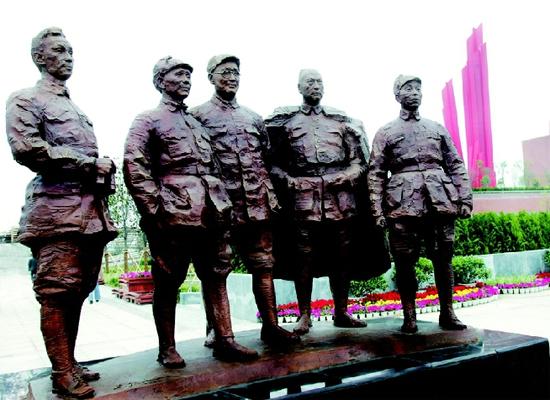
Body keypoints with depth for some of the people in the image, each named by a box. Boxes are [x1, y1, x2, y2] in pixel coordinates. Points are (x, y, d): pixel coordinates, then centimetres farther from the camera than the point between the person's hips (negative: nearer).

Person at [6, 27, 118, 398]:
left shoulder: (77, 109, 27)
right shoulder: (25, 100, 3)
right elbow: (25, 147, -14)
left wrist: (105, 166, 4)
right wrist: (88, 163, -13)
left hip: (90, 208, 8)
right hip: (57, 207, -7)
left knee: (77, 291, 10)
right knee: (57, 291, -6)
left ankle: (70, 363, 19)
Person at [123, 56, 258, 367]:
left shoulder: (198, 122, 23)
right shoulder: (148, 121, 3)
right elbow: (135, 167, -8)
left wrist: (222, 203, 13)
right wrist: (153, 210, -15)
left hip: (211, 213, 6)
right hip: (173, 215, -6)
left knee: (216, 276, 7)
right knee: (168, 283, 3)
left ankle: (225, 341, 14)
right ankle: (168, 349, 15)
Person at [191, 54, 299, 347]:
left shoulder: (253, 117, 18)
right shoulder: (199, 115, 2)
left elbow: (268, 158, 21)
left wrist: (271, 194, 13)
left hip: (258, 205, 5)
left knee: (264, 266, 7)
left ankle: (271, 325, 16)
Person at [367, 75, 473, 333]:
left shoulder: (437, 128, 19)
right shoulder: (386, 133, 10)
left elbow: (456, 165, 15)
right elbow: (375, 173, 4)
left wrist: (465, 199, 4)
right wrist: (378, 210, -6)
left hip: (440, 202, 3)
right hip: (403, 204, -2)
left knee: (443, 259, 5)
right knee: (405, 262, -1)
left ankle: (447, 314, 16)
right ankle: (409, 317, 9)